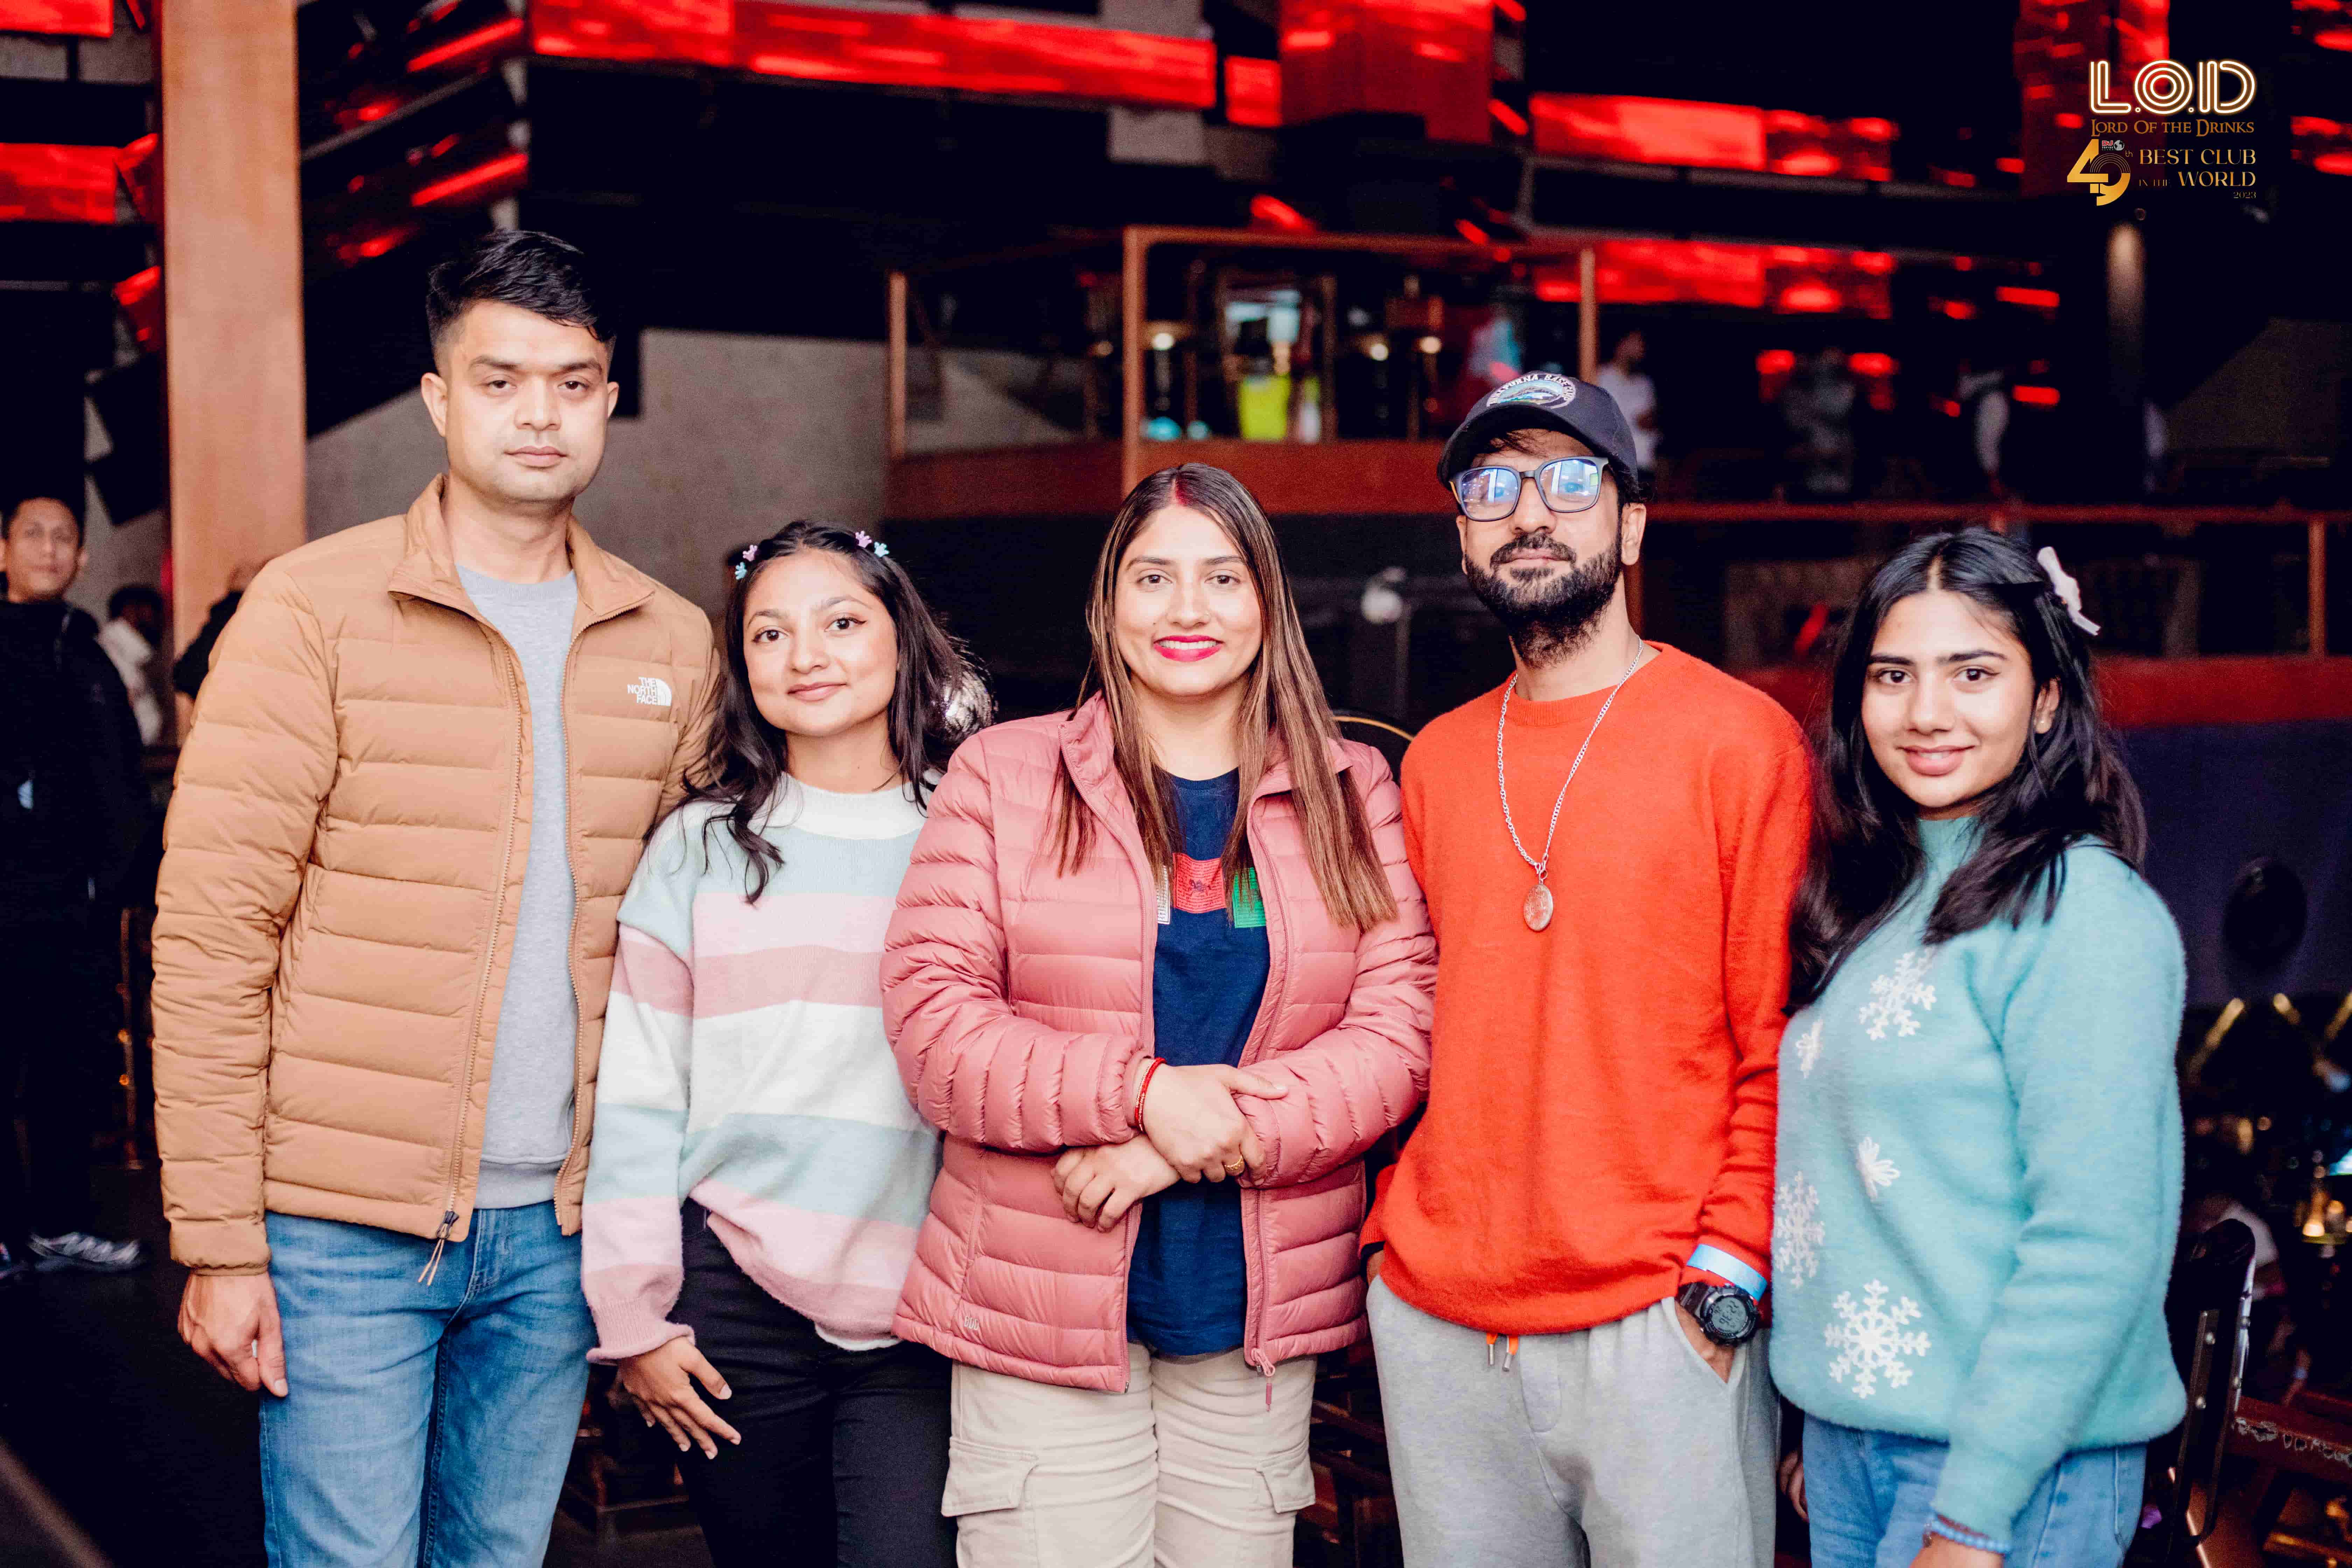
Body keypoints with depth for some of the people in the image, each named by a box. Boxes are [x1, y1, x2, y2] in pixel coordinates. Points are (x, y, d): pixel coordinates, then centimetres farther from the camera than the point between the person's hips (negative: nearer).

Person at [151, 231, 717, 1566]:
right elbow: (213, 937, -7)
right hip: (349, 1229, -4)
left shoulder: (669, 642, 7)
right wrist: (219, 1241, -10)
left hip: (557, 1231, 4)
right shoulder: (315, 609, -5)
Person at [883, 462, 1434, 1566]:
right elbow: (932, 1019, -6)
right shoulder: (1001, 777, 2)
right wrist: (1144, 1093, -17)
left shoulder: (1350, 794, 8)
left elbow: (1398, 1028, -2)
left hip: (1257, 1311, 2)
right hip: (1039, 1305, -2)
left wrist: (1225, 1131, -15)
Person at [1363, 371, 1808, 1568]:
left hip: (1658, 1328, -5)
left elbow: (1782, 1047, -6)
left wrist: (1729, 1273, -12)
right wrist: (1397, 1225, 8)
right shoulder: (1436, 761, 12)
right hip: (1435, 1323, 5)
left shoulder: (1740, 740, -4)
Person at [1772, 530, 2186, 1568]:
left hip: (2016, 1467, -7)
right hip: (1848, 1434, 7)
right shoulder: (1873, 905, 8)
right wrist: (1820, 1433, 12)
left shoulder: (2084, 914, -15)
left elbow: (2095, 1244, -19)